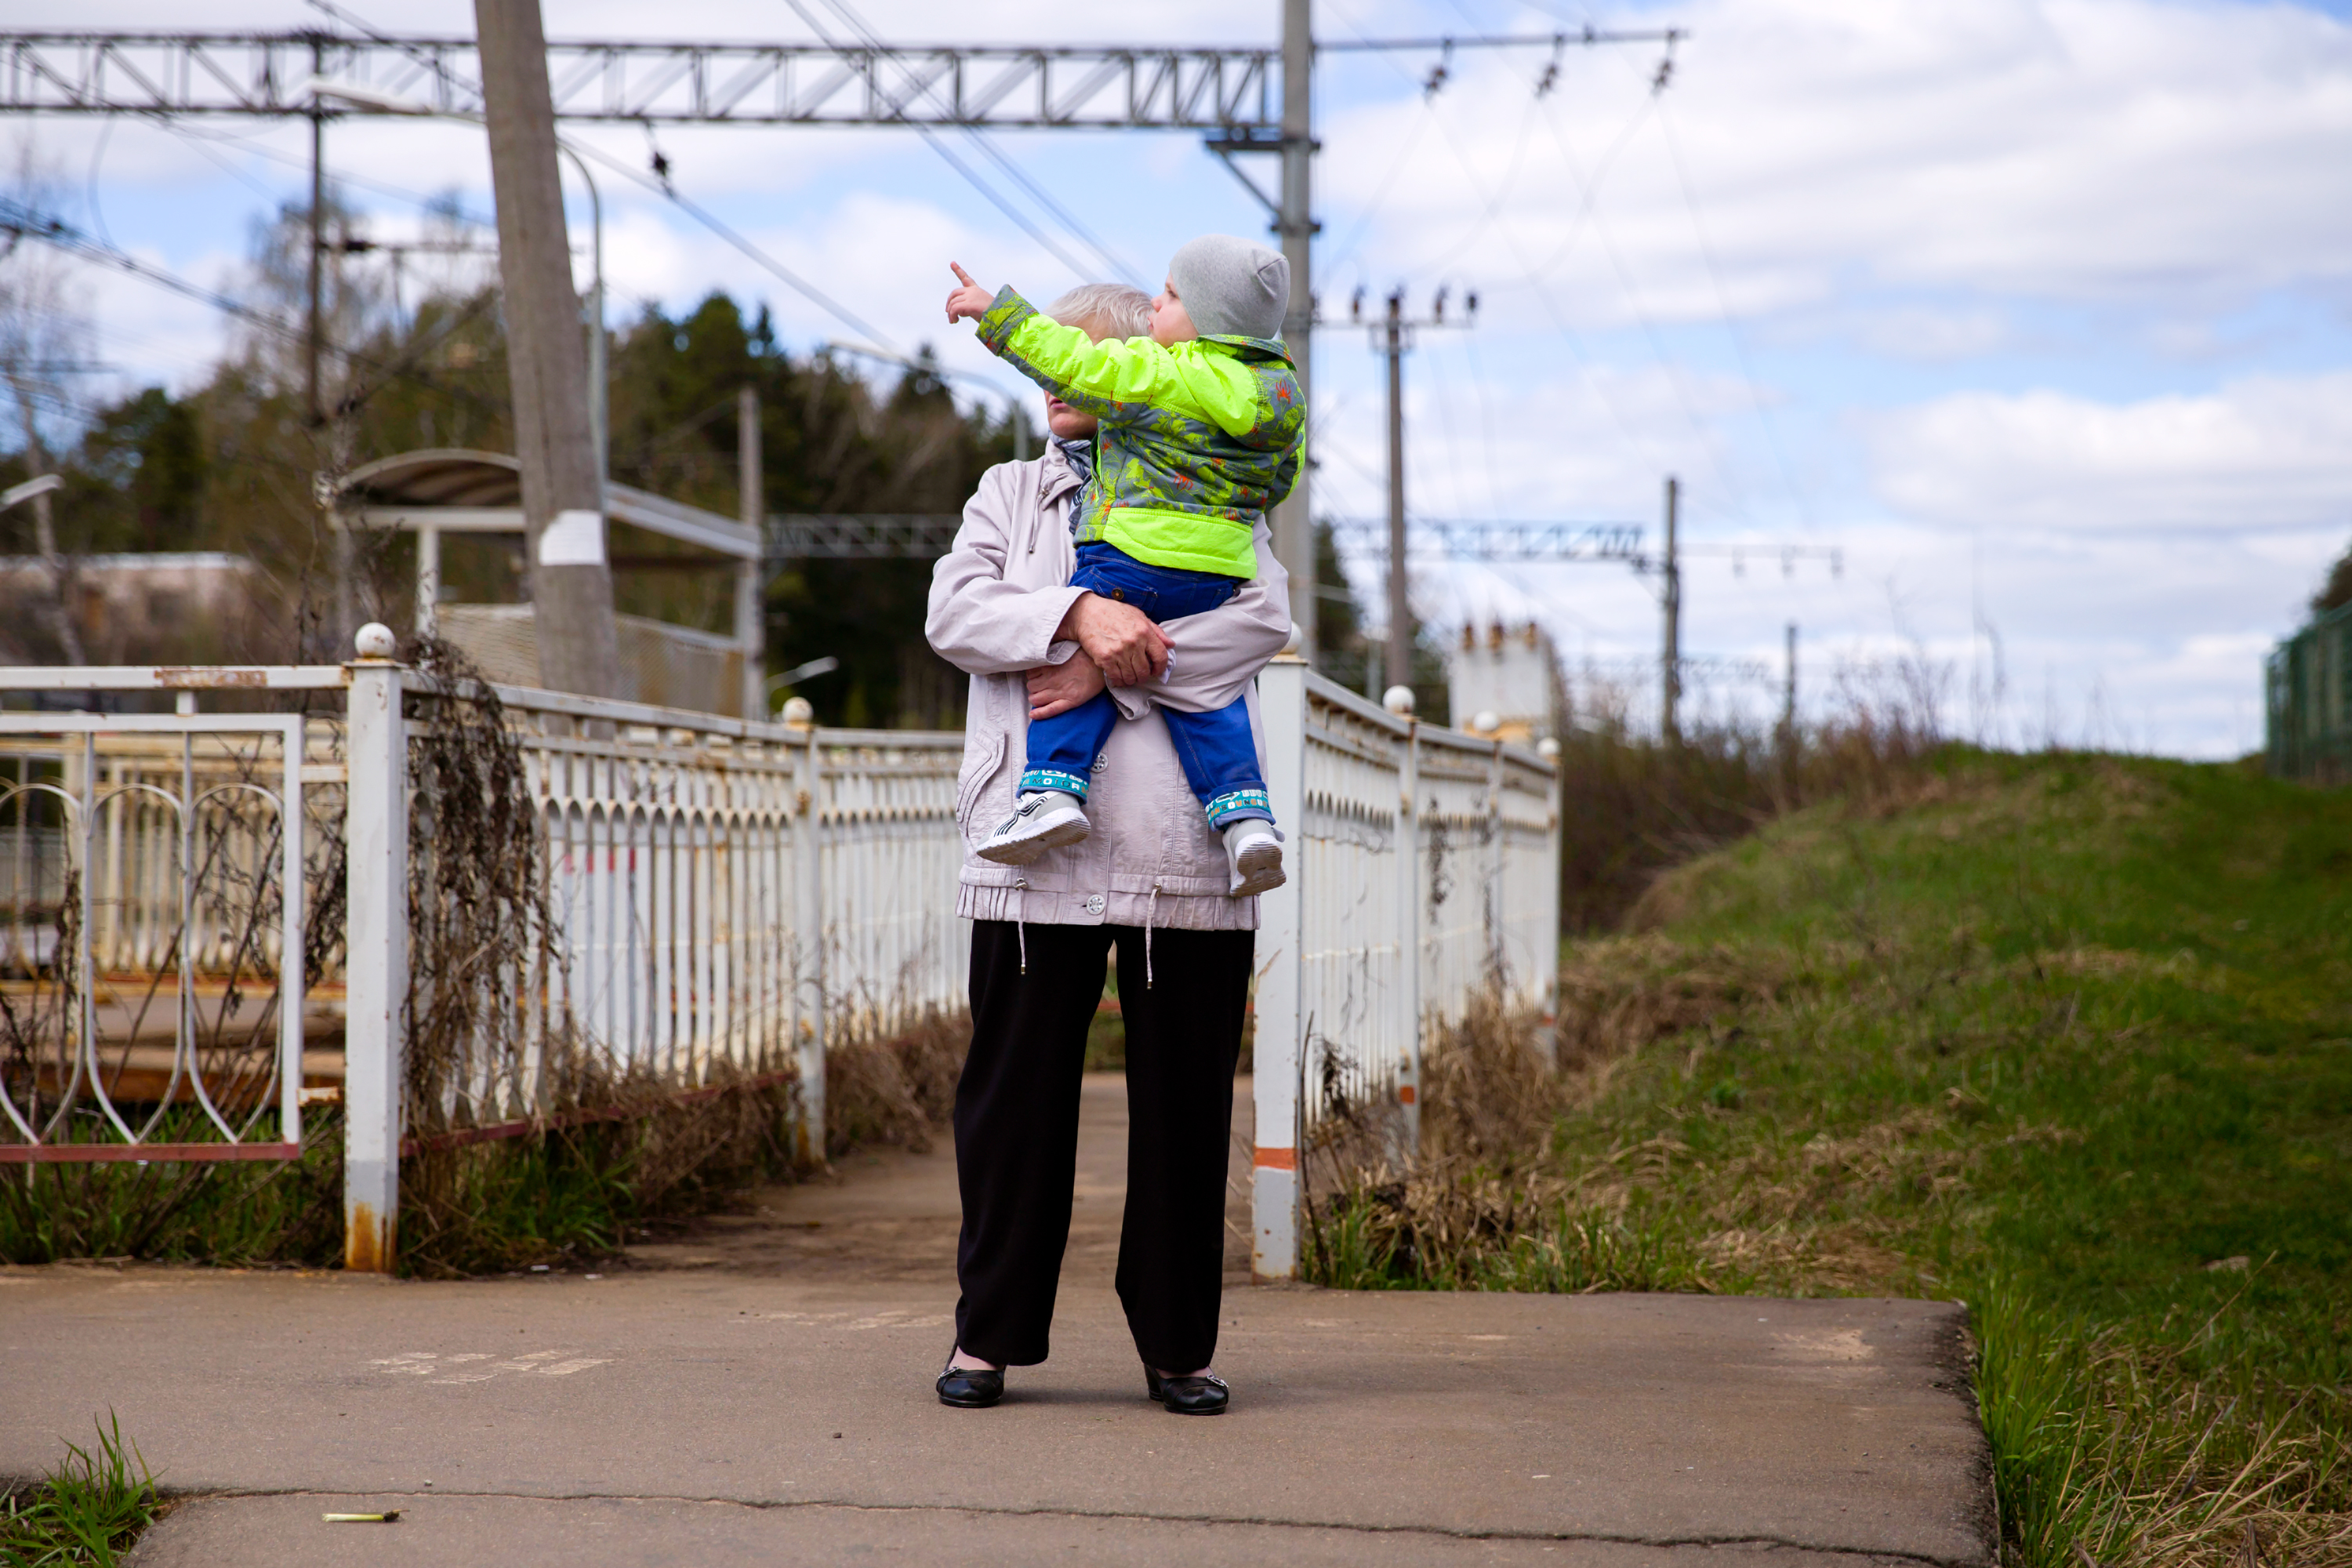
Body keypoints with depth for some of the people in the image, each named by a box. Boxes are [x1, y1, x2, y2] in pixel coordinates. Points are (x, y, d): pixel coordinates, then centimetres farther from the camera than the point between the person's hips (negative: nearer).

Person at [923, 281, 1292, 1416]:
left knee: (1184, 1098, 2)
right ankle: (991, 1333, 13)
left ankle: (1178, 1344, 12)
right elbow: (953, 611, 1)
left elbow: (1264, 618, -4)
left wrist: (1114, 668, -14)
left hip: (1186, 850, -1)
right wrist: (1079, 614, -16)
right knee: (1014, 1093, 1)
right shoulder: (1010, 493, 18)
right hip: (1037, 844, 1)